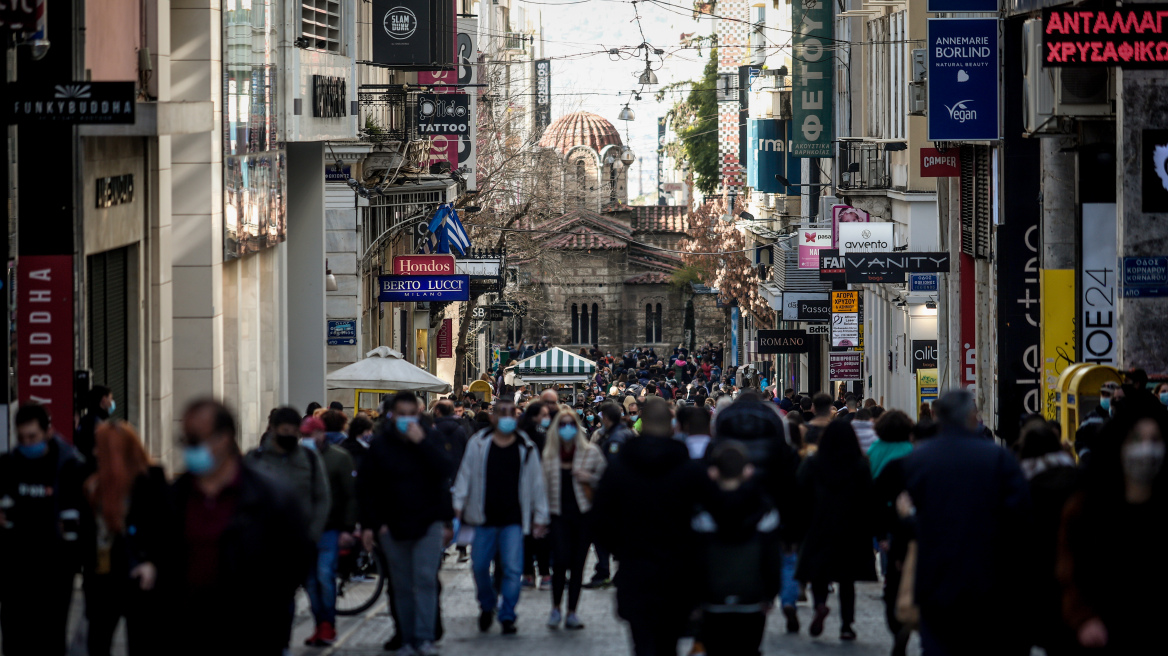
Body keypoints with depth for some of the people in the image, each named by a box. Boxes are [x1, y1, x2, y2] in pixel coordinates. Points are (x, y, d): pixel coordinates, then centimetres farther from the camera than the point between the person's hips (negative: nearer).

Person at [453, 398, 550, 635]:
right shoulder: (478, 444, 2)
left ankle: (507, 616, 2)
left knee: (513, 569, -7)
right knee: (480, 566, 6)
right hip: (485, 518, 1)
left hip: (513, 519, -1)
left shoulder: (526, 448, 4)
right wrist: (457, 506, -3)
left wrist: (540, 517, 8)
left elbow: (536, 483, 8)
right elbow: (465, 475, 5)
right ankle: (487, 606, 31)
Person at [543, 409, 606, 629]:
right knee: (561, 559, -15)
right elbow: (543, 483, 15)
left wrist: (590, 478, -11)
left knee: (578, 563, 2)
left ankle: (571, 612, 10)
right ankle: (555, 608, 1)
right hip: (559, 513, 0)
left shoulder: (590, 452, 5)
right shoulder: (549, 454, 9)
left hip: (584, 512, 0)